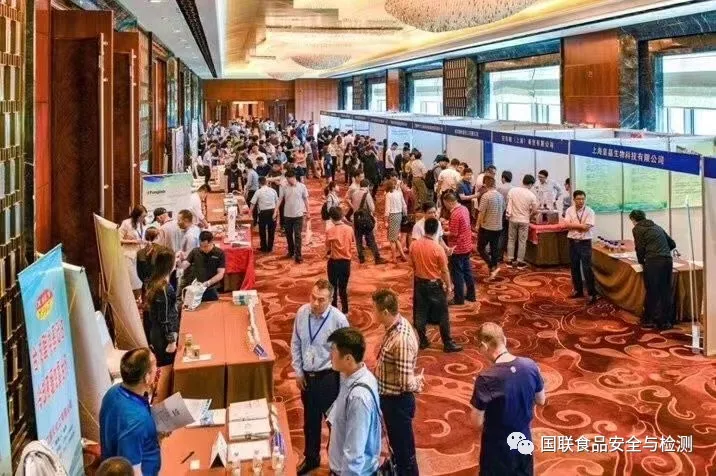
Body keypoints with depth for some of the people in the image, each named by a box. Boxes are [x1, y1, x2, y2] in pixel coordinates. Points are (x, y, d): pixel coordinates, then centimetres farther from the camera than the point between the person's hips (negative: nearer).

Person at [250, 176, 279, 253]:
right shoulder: (273, 190, 2)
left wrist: (250, 212, 4)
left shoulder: (258, 192, -7)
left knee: (262, 230, 12)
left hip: (263, 212, -3)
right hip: (272, 211, 3)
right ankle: (270, 247, 19)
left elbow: (253, 203, -6)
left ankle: (264, 248, 18)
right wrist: (275, 212, 11)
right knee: (271, 230, 13)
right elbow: (277, 202, 4)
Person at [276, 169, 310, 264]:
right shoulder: (284, 187, -3)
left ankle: (298, 255, -3)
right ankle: (291, 251, 31)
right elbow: (280, 199, 0)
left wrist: (307, 211, 4)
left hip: (298, 215, -3)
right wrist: (276, 211, -6)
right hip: (287, 215, 3)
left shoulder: (302, 186, -7)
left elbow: (305, 199, 1)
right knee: (288, 234, 14)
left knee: (297, 235, -5)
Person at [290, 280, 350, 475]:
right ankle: (311, 458, 44)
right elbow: (295, 344, 4)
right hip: (307, 376, 4)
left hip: (329, 377, -4)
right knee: (310, 421, 22)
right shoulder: (302, 312, -8)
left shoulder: (338, 319, -20)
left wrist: (341, 381, -9)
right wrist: (298, 372, 4)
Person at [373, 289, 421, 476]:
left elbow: (405, 383, -28)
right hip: (388, 397, 9)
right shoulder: (395, 324, -3)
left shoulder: (402, 340, -33)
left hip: (397, 402, -9)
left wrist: (418, 382, -10)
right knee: (396, 445, 29)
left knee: (404, 450, 10)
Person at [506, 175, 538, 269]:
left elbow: (509, 203, -4)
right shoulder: (531, 195, -12)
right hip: (524, 220, -2)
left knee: (511, 239, 13)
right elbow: (534, 209, -1)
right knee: (522, 241, 6)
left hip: (513, 219, 2)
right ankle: (520, 261, 9)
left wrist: (509, 214, 9)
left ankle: (510, 260, 15)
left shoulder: (512, 190, -8)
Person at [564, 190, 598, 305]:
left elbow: (586, 227, -16)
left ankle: (592, 294, -1)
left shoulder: (589, 211, -7)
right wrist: (580, 225, -16)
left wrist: (574, 224, -11)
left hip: (585, 242, -4)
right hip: (573, 242, 4)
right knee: (575, 267, 12)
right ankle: (578, 290, 26)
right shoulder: (569, 210, 2)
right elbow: (566, 225, -9)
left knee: (587, 268, -6)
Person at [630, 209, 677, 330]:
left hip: (653, 261, -5)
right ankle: (667, 321, 12)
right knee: (666, 291, 9)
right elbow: (672, 244, 26)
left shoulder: (637, 229, 7)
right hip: (668, 260, 5)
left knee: (652, 292, 4)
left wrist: (641, 261, 17)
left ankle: (650, 320, 12)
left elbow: (640, 248, 0)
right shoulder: (657, 227, 24)